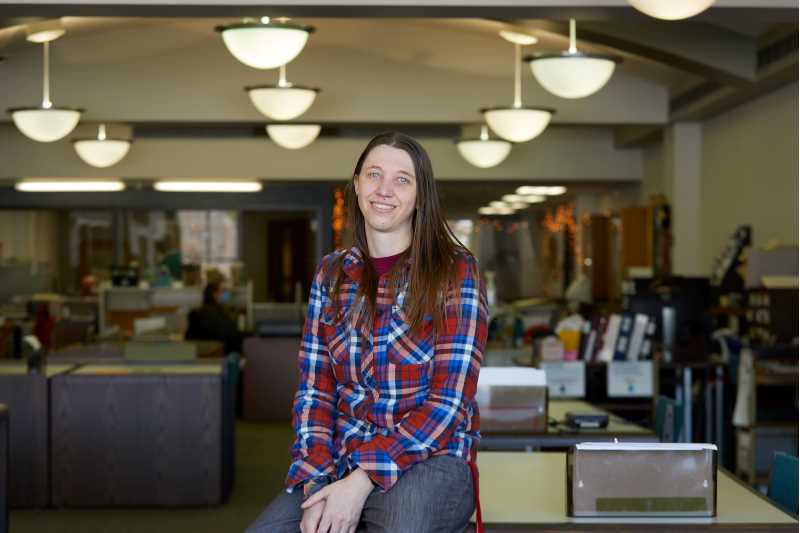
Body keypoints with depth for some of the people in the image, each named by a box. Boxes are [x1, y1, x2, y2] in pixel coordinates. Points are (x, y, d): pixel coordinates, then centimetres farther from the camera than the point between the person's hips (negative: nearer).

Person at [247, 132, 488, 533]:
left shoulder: (455, 272, -3)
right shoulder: (331, 274, 10)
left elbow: (448, 402, -9)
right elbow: (314, 390, 7)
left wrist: (362, 482, -18)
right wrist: (317, 483, -11)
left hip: (428, 459, -3)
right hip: (340, 464, 3)